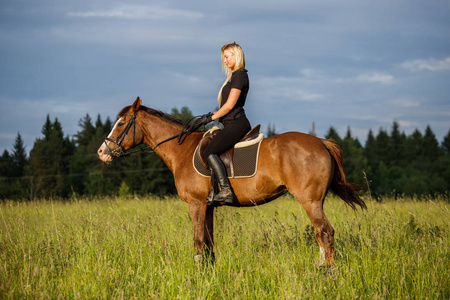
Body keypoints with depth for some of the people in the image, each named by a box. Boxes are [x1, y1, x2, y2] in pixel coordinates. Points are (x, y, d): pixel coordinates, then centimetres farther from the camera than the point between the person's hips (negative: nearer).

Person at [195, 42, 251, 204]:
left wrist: (211, 117, -7)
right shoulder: (234, 76, 20)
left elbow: (230, 105, -16)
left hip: (236, 124, -11)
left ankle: (226, 191, -24)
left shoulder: (239, 75, -11)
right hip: (233, 125, 11)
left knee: (210, 152, -18)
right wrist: (212, 114, 17)